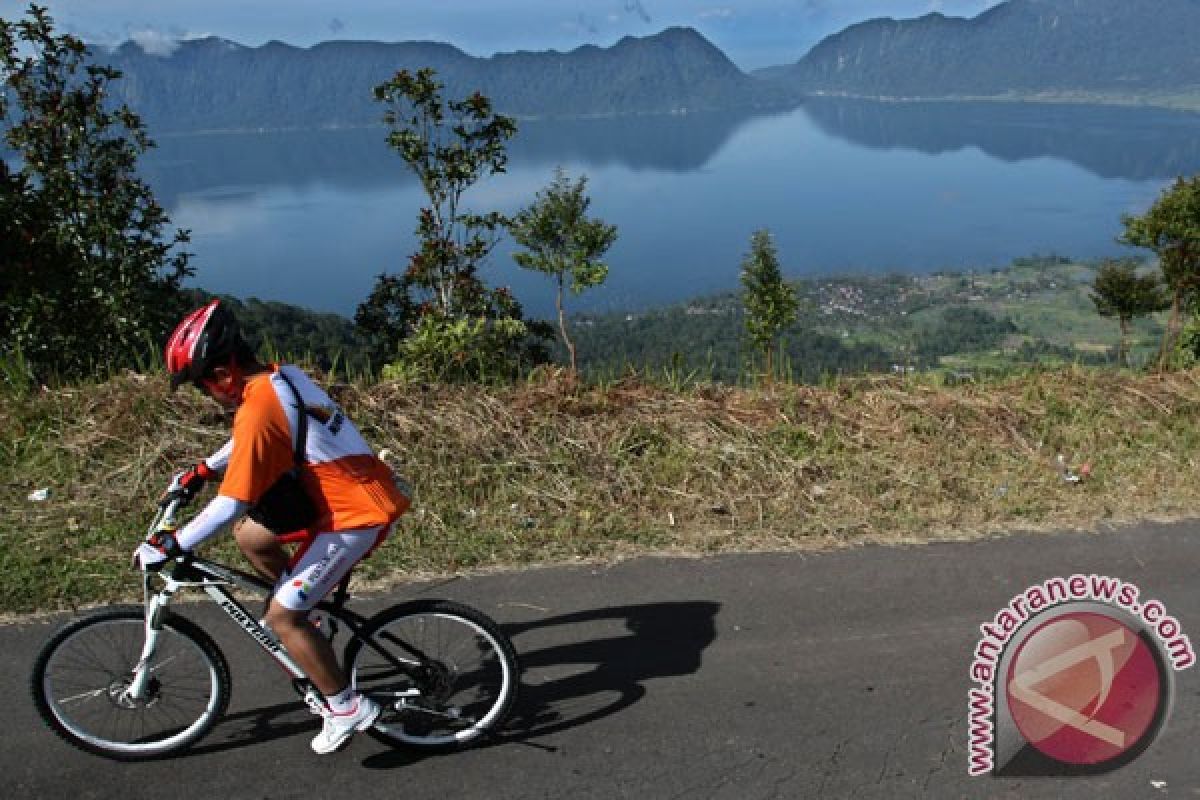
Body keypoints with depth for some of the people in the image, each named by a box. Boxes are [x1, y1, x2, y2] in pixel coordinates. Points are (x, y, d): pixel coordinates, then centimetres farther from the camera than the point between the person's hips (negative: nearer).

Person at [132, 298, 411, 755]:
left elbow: (230, 505, -21)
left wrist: (169, 545, -10)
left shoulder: (258, 409, -22)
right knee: (249, 535, 17)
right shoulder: (282, 376, 5)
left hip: (355, 514, -9)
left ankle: (347, 709, 9)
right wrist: (201, 471, 28)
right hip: (364, 490, 9)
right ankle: (302, 603, 33)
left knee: (282, 617, -2)